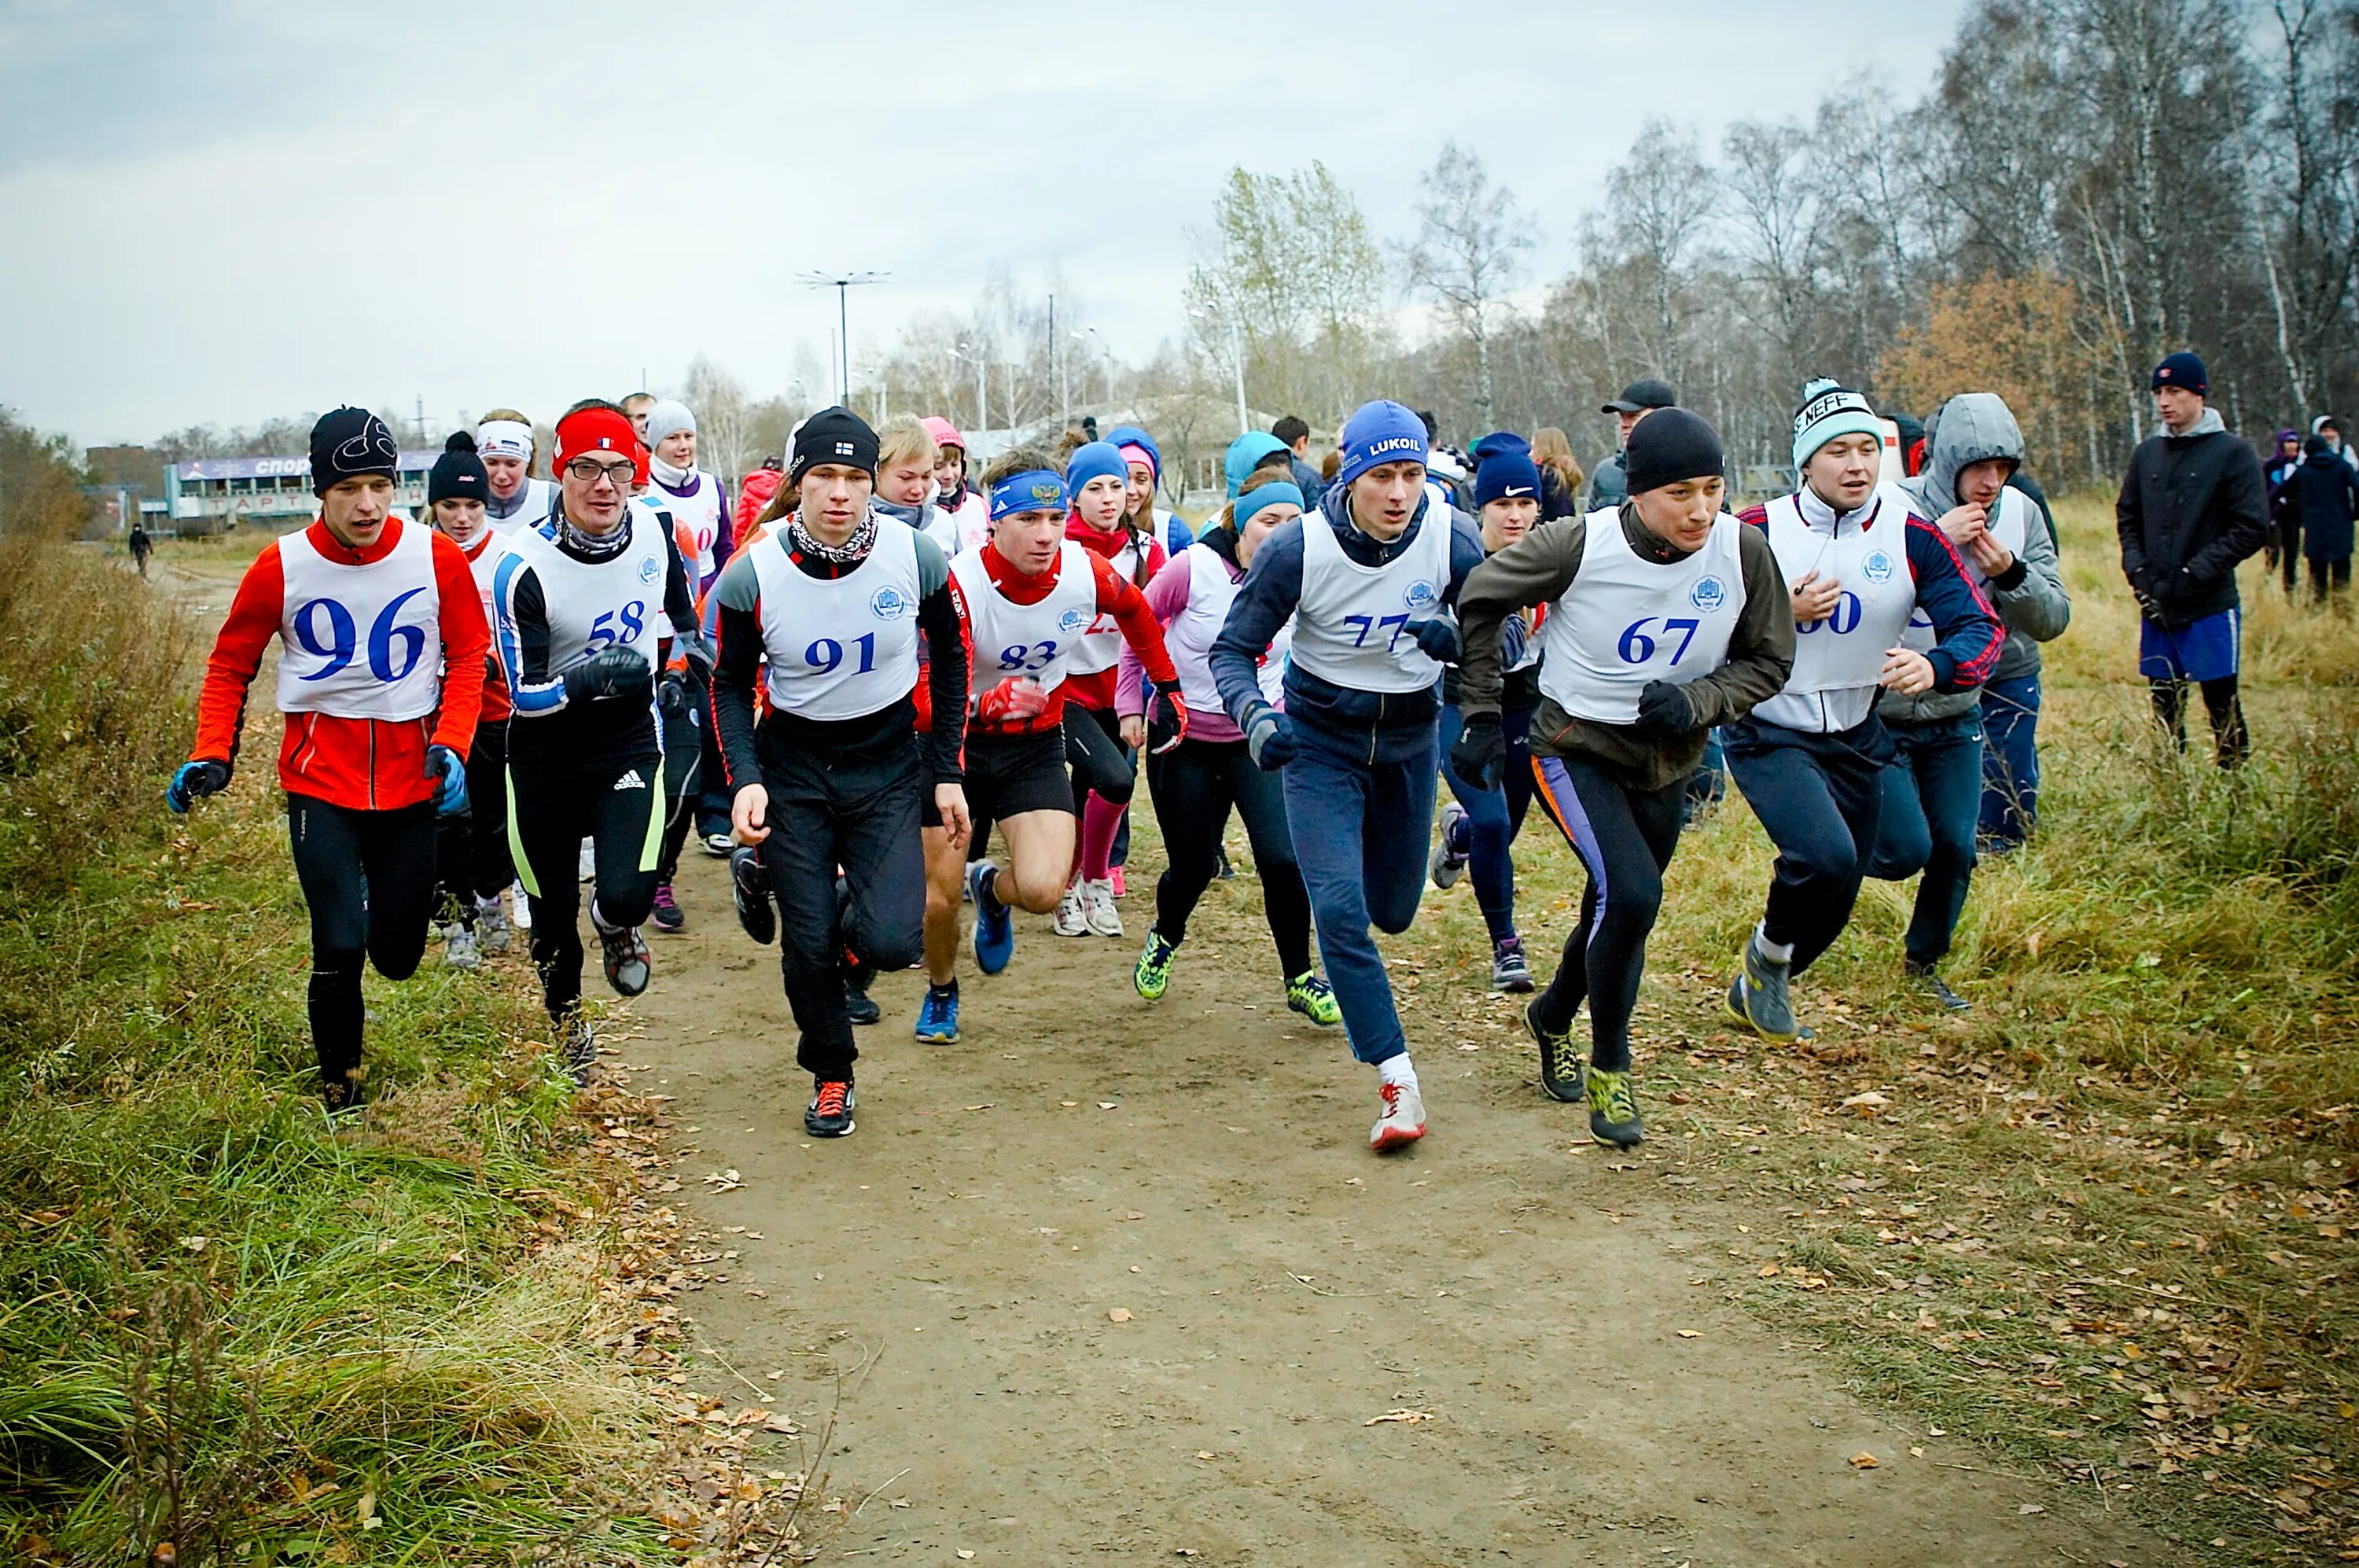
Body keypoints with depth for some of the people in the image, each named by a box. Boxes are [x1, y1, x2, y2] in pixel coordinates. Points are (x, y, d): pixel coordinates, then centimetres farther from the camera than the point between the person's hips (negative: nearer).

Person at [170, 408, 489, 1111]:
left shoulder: (437, 558, -6)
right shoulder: (281, 567, -8)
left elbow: (468, 655, 5)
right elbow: (230, 666, 5)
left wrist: (452, 746, -9)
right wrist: (211, 756, -8)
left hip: (409, 778, 2)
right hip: (319, 778, -1)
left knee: (399, 957, 7)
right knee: (340, 947, -13)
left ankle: (378, 892, 44)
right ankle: (338, 1085, 13)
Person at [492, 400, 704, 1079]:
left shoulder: (652, 531, -8)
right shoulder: (525, 569, -21)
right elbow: (525, 694, -20)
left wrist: (693, 651, 18)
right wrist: (589, 677, -35)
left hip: (630, 739, 2)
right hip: (546, 753, -1)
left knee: (626, 894, -17)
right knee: (552, 910, 9)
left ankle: (617, 925, 22)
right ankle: (566, 1021, 38)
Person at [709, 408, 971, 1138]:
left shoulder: (917, 557, -14)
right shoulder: (753, 573, -14)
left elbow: (950, 659, 2)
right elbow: (732, 685, -1)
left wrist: (947, 773, 1)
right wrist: (746, 778, -15)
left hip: (889, 763, 0)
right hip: (793, 766, 0)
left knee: (890, 943, -15)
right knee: (808, 947, 1)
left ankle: (857, 911, 23)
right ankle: (830, 1077, 30)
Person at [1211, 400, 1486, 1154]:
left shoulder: (1451, 538, -17)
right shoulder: (1297, 548, -22)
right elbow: (1233, 648, -13)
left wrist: (1452, 637, -33)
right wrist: (1253, 715, -33)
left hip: (1410, 740, 2)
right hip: (1320, 742, -2)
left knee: (1391, 912, 14)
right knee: (1339, 908, -17)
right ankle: (1398, 1085, -10)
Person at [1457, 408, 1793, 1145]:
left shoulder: (1743, 550, -13)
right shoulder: (1581, 544, -22)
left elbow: (1768, 661, -1)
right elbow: (1479, 599, -6)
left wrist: (1697, 702, -20)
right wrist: (1483, 713, -4)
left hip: (1667, 765, 5)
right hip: (1575, 749, -4)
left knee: (1616, 915, 18)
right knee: (1631, 895, -24)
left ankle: (1553, 1018, 50)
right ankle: (1609, 1070, -2)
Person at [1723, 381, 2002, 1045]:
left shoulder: (1912, 536, -8)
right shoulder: (1759, 530, -10)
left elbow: (1980, 628, -12)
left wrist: (1934, 666, -34)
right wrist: (1781, 613, -21)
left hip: (1855, 738, 4)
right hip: (1767, 733, -4)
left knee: (1835, 902, 14)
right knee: (1825, 857, -27)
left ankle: (1760, 989, 43)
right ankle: (1767, 956, 4)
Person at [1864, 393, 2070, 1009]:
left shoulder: (2020, 514, -5)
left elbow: (2054, 620, -6)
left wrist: (2011, 574, -24)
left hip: (1958, 717, 5)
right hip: (1880, 717, -5)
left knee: (1956, 850, 7)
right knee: (1905, 850, -9)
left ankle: (1924, 963, 31)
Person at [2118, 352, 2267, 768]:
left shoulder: (2233, 452, -5)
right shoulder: (2148, 453, 10)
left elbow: (2253, 529, -9)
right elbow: (2127, 518, 17)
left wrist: (2195, 572, -14)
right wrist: (2137, 569, 0)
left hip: (2210, 607, -5)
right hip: (2156, 607, 5)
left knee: (2222, 706, -1)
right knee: (2165, 708, 11)